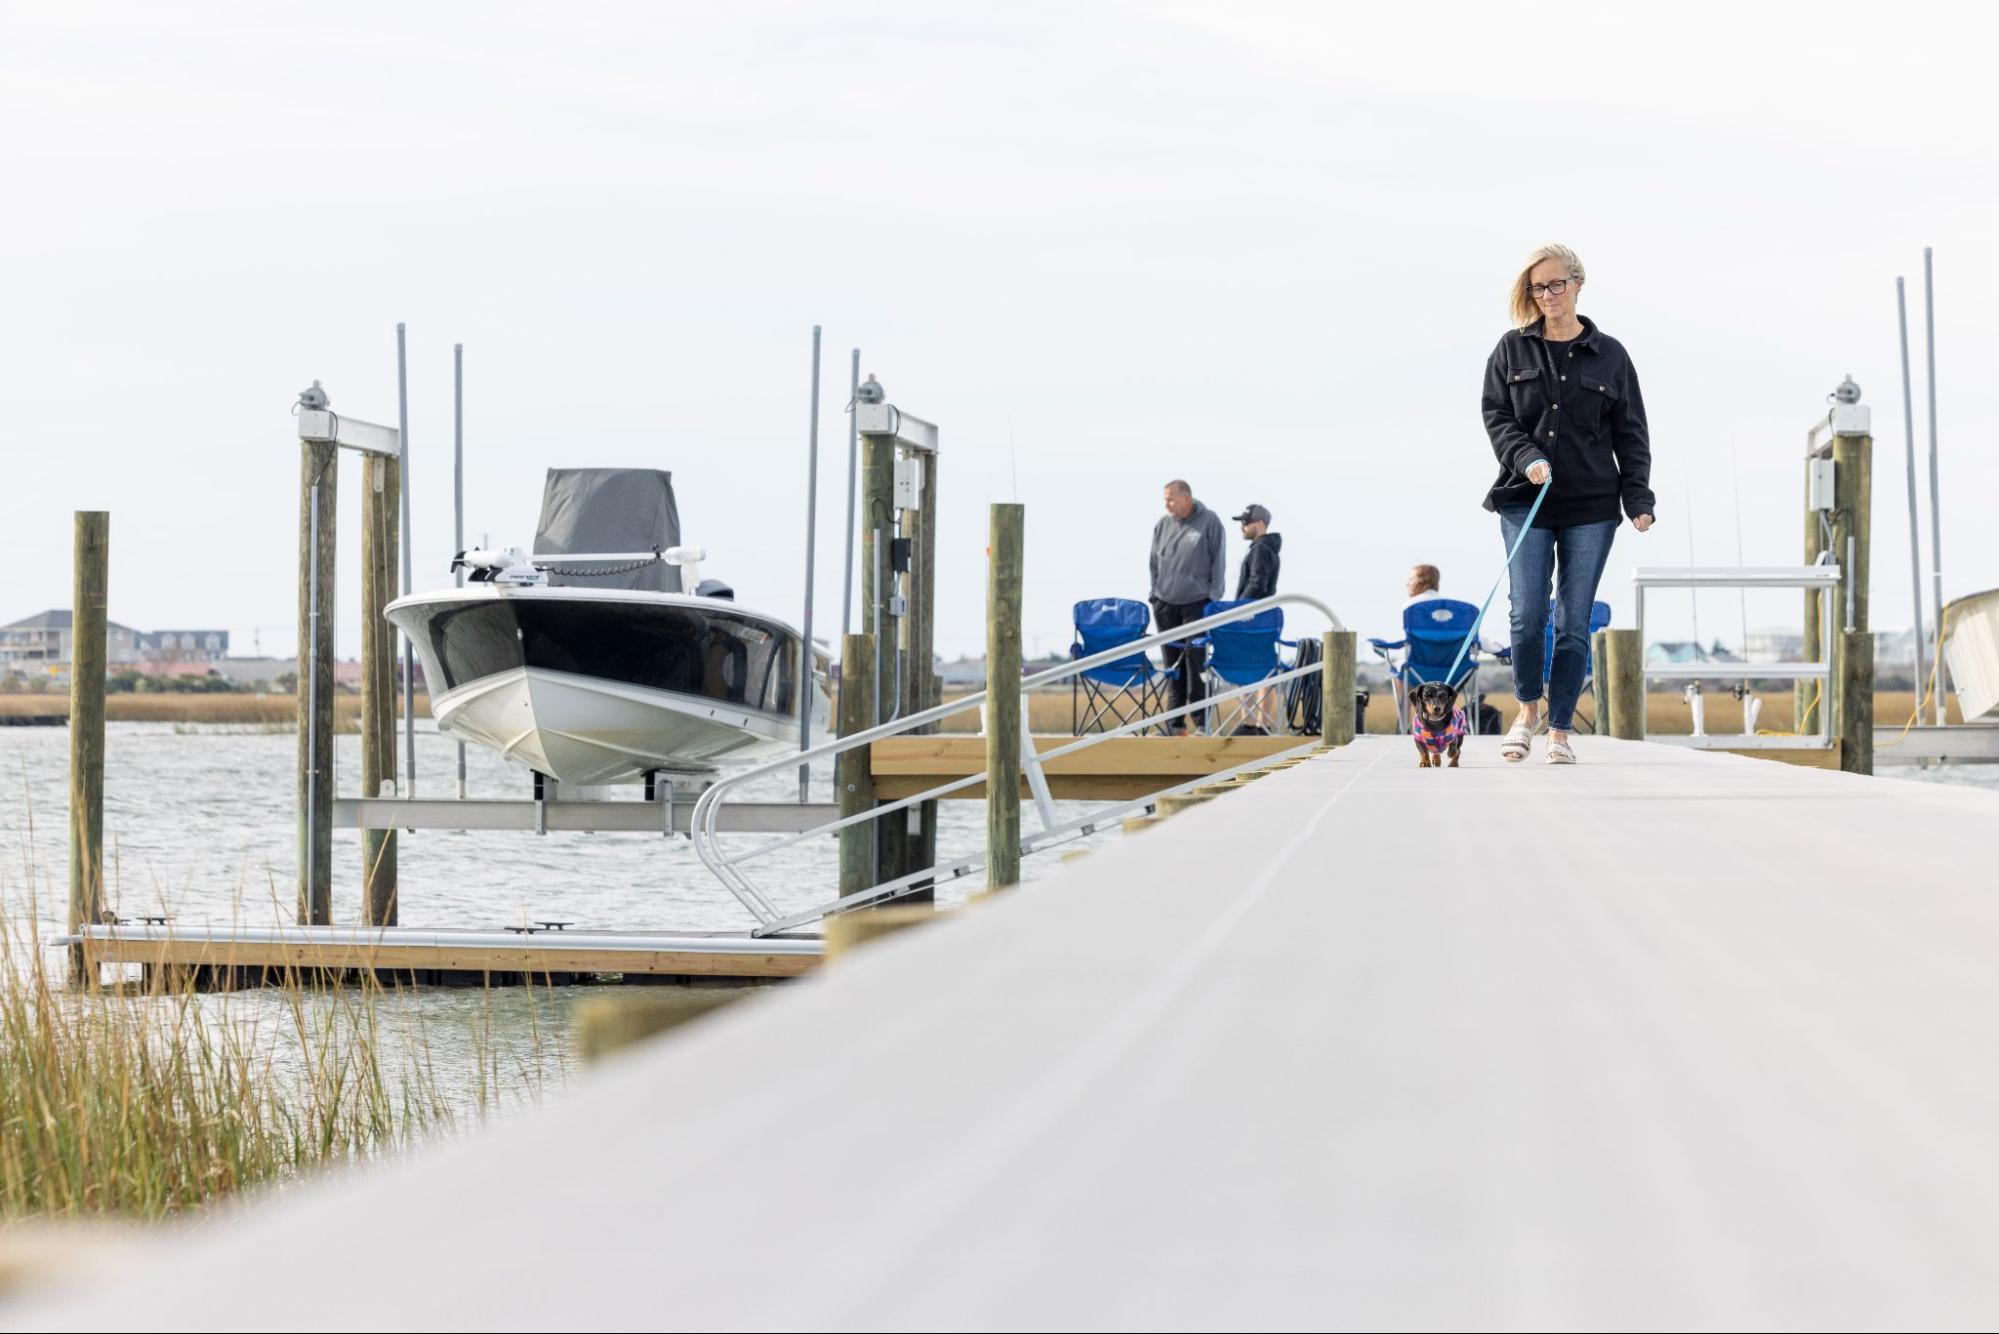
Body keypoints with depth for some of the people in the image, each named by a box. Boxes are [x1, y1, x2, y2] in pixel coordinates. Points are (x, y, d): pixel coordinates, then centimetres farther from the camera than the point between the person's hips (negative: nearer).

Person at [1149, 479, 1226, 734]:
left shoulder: (1209, 522, -3)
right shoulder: (1163, 524, 9)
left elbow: (1218, 562, -2)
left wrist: (1213, 597, -7)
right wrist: (1155, 593, 9)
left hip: (1197, 603, -4)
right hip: (1166, 605, 4)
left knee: (1196, 660, -8)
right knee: (1172, 662, 6)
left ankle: (1201, 721, -4)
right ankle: (1175, 724, 10)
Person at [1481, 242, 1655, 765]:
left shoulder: (1609, 355, 6)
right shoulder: (1512, 349, 6)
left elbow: (1631, 434, 7)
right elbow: (1495, 414, 4)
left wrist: (1638, 498, -1)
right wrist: (1526, 458, -14)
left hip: (1591, 508, 0)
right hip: (1525, 503, 0)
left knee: (1574, 624, 0)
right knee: (1528, 615, -9)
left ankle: (1559, 730, 8)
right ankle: (1528, 706, 16)